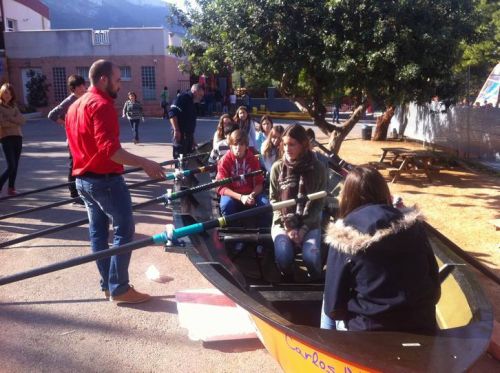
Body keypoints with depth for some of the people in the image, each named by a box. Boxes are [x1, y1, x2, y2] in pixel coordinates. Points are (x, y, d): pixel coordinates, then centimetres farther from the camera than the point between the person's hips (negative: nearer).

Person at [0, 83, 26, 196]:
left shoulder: (13, 106, 14)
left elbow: (22, 120, 1)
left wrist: (10, 118, -13)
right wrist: (16, 122, -6)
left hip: (17, 137, 6)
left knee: (15, 165, 6)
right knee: (11, 166, -12)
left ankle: (11, 188, 14)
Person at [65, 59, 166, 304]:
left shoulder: (75, 106, 14)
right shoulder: (102, 104, -17)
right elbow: (109, 149, -27)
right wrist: (144, 163, -29)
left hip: (83, 179, 10)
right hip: (106, 179, -10)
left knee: (97, 230, 12)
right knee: (124, 229, -3)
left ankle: (107, 284, 20)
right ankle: (119, 288, 0)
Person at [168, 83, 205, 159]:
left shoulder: (192, 103, 21)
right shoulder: (182, 98, -6)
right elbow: (172, 113, -18)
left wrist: (192, 140, 26)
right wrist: (176, 130, -24)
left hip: (188, 134, 9)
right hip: (180, 134, -9)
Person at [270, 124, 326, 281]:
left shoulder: (317, 168, -3)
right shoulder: (277, 167, -1)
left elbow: (319, 203, -2)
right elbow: (274, 201, 0)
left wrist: (304, 229, -14)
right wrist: (288, 227, -11)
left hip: (310, 224, 0)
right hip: (283, 223, 0)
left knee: (311, 258, -26)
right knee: (284, 257, -27)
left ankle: (315, 280, 10)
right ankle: (288, 277, 10)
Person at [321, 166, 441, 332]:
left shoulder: (344, 237, -12)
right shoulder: (413, 225, -2)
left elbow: (333, 306, -9)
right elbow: (434, 289, 3)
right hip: (423, 328, 4)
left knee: (327, 304, 26)